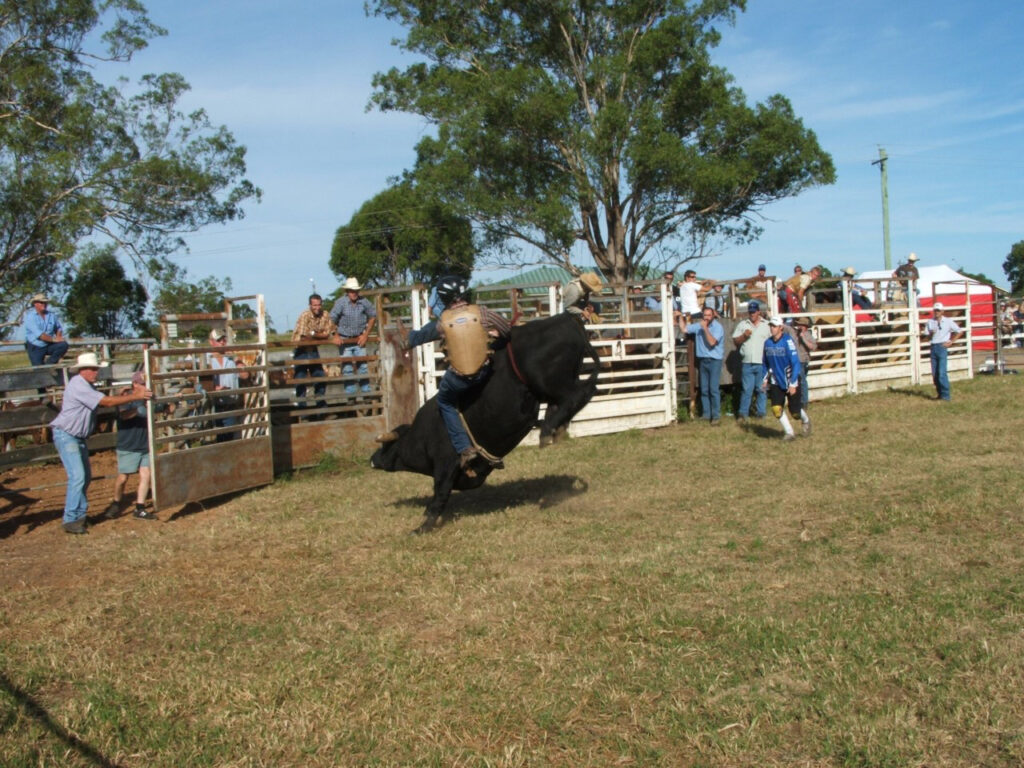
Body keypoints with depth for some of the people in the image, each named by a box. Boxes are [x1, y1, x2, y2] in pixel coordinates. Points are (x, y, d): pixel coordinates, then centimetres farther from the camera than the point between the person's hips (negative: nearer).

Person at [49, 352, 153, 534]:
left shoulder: (88, 386, 11)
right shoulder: (78, 386, -21)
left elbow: (106, 400, 8)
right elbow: (107, 402, -24)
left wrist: (131, 393, -4)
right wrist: (136, 397, -22)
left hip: (79, 437, 10)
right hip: (66, 435, -10)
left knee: (86, 476, 13)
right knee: (77, 476, -15)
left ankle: (79, 514, 24)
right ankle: (71, 520, -10)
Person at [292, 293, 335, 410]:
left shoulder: (325, 316, -6)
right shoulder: (305, 315, -20)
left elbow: (328, 334, -5)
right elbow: (303, 337, -25)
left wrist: (313, 334, -14)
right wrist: (320, 335, -12)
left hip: (314, 350, 5)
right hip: (301, 350, -4)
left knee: (320, 377, 8)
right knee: (301, 379, -3)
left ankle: (321, 405, 20)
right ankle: (302, 408, 5)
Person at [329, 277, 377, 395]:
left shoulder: (364, 302, -5)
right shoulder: (340, 302, -14)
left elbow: (373, 316, 9)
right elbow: (332, 320, -11)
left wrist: (366, 334, 5)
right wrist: (336, 337, -13)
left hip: (359, 340, 2)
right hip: (344, 340, -2)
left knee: (363, 366, 4)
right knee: (347, 368, 0)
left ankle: (366, 391, 12)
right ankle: (350, 393, 5)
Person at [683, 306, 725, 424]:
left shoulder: (718, 327, -10)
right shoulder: (699, 326, 8)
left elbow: (712, 342, -22)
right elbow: (684, 329, 13)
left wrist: (705, 328, -21)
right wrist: (680, 317, 9)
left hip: (714, 361, -6)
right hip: (703, 360, 6)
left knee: (714, 389, -11)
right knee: (704, 389, 9)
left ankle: (716, 416, -9)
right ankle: (706, 414, 16)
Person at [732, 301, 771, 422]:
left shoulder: (767, 325, 7)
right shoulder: (742, 324, 12)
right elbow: (735, 341, 11)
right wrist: (744, 336, -8)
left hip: (762, 363, -1)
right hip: (747, 363, 1)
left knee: (762, 389, 3)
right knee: (746, 389, 0)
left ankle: (760, 412, 11)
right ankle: (743, 413, 3)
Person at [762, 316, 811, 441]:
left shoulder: (788, 341, -19)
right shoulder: (768, 343, -1)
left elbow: (795, 363, -20)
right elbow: (765, 363, 15)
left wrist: (793, 384, -22)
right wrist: (764, 378, 9)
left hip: (790, 382, -4)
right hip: (776, 382, 4)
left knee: (795, 411, 3)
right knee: (776, 409, -10)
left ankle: (806, 420, 37)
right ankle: (789, 432, 7)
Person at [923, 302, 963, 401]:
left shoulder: (948, 322, 1)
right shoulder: (930, 322, 11)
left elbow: (959, 332, 8)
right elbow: (927, 336, 13)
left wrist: (951, 342, 1)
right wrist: (931, 333, -9)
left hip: (942, 347, -4)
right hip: (933, 347, 4)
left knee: (942, 372, -13)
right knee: (935, 373, 5)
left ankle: (946, 395, -9)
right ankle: (940, 393, 16)